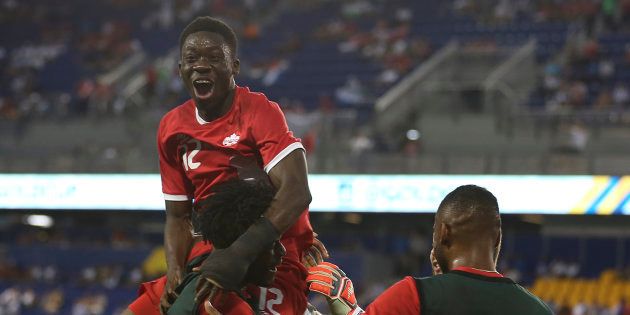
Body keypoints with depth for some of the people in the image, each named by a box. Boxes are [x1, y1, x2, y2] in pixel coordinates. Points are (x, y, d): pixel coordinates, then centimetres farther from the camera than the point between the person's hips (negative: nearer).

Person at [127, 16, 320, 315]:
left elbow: (296, 193, -24)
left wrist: (239, 253, -33)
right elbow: (178, 216, 14)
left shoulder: (258, 111, -11)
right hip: (207, 258, 6)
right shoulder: (172, 128, 8)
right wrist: (176, 271, -6)